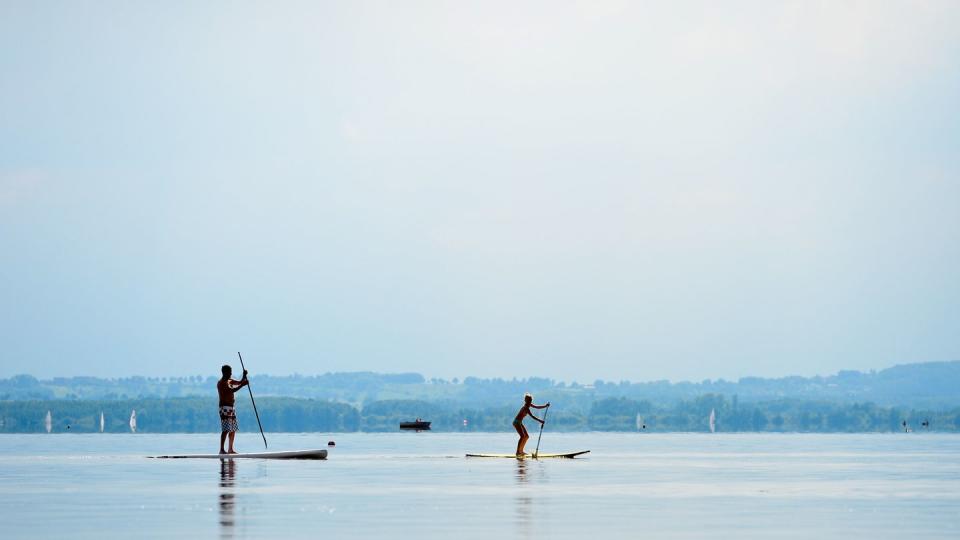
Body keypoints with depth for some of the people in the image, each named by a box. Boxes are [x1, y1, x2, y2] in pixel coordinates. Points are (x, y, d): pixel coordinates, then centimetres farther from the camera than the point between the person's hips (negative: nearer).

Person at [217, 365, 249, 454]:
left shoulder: (230, 381, 17)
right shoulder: (221, 383, -11)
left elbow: (240, 382, 23)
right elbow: (231, 391, -24)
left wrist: (244, 376, 5)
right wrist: (242, 385, -26)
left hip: (231, 408, 10)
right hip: (225, 407, -10)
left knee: (233, 430, 11)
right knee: (226, 430, -15)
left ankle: (230, 449, 17)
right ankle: (222, 449, -18)